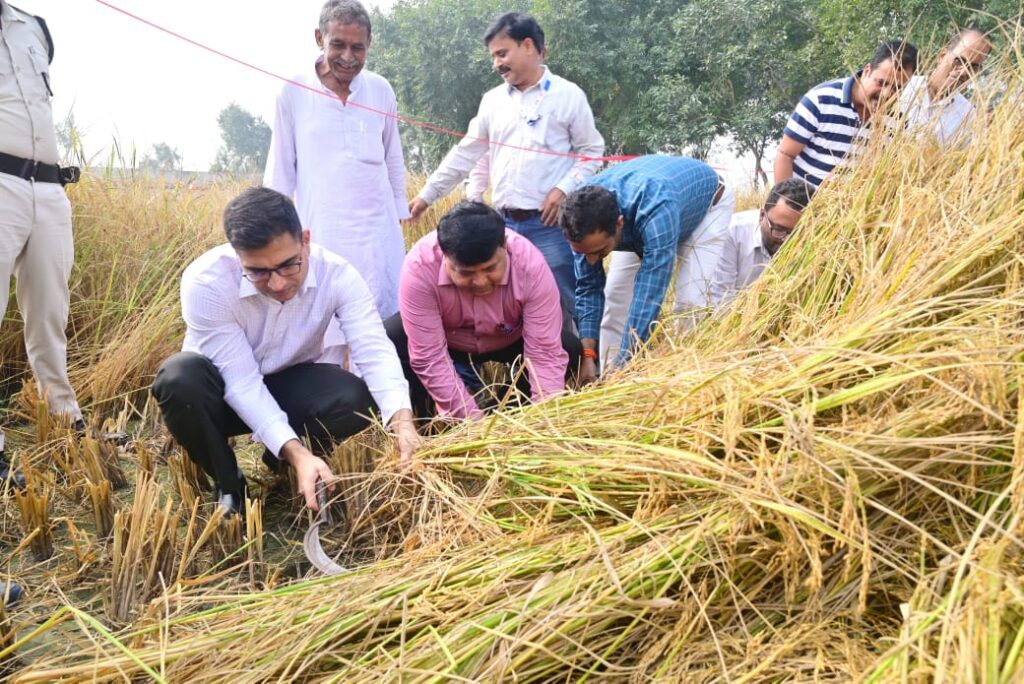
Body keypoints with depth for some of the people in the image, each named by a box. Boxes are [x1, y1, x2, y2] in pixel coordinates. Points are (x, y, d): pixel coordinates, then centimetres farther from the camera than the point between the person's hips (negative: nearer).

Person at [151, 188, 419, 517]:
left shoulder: (337, 274, -24)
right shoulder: (206, 282, -31)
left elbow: (374, 350, -32)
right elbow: (242, 382, -31)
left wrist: (402, 420, -50)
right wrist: (296, 451, -42)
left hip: (290, 385, 2)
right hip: (229, 393, -1)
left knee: (358, 400, -28)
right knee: (181, 376, -35)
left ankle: (280, 465, 4)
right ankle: (228, 486, -8)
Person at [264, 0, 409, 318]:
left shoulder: (382, 90, 2)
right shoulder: (293, 93, -4)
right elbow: (281, 167, 2)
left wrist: (400, 217, 15)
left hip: (378, 231, 2)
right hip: (321, 232, -2)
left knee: (385, 318, 7)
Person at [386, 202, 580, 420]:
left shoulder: (530, 264, -34)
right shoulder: (420, 267, -36)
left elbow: (545, 352, -33)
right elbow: (429, 357, -34)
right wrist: (473, 418, -36)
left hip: (508, 340, 1)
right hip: (447, 341, -1)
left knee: (569, 348, -22)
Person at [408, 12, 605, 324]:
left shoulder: (568, 95, 1)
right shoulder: (493, 100, 12)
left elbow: (591, 151, 3)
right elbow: (464, 154, 16)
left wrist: (564, 188, -12)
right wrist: (427, 195, 14)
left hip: (550, 224, -4)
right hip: (504, 224, 4)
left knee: (563, 305, -2)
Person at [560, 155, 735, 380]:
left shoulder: (656, 210, -48)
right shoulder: (585, 215, -29)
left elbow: (649, 296, -46)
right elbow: (589, 286, -20)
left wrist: (621, 367, -44)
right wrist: (588, 354, -29)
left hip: (707, 202, -4)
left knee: (690, 300, -21)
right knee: (615, 294, -7)